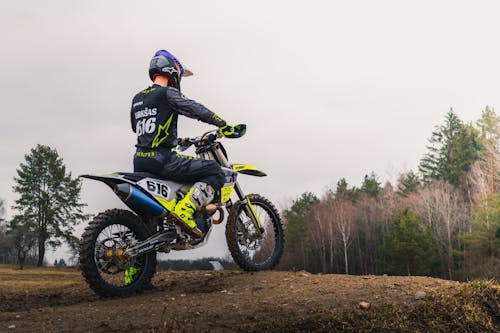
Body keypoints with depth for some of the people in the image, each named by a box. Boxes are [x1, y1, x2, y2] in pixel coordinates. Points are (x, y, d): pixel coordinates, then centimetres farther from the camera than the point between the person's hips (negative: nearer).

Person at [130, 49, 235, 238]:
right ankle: (185, 210, -22)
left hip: (139, 163, 9)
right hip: (161, 158, -8)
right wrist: (224, 125, 0)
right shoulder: (167, 93, -5)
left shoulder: (137, 99, 18)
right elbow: (196, 109, -10)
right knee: (215, 173, -8)